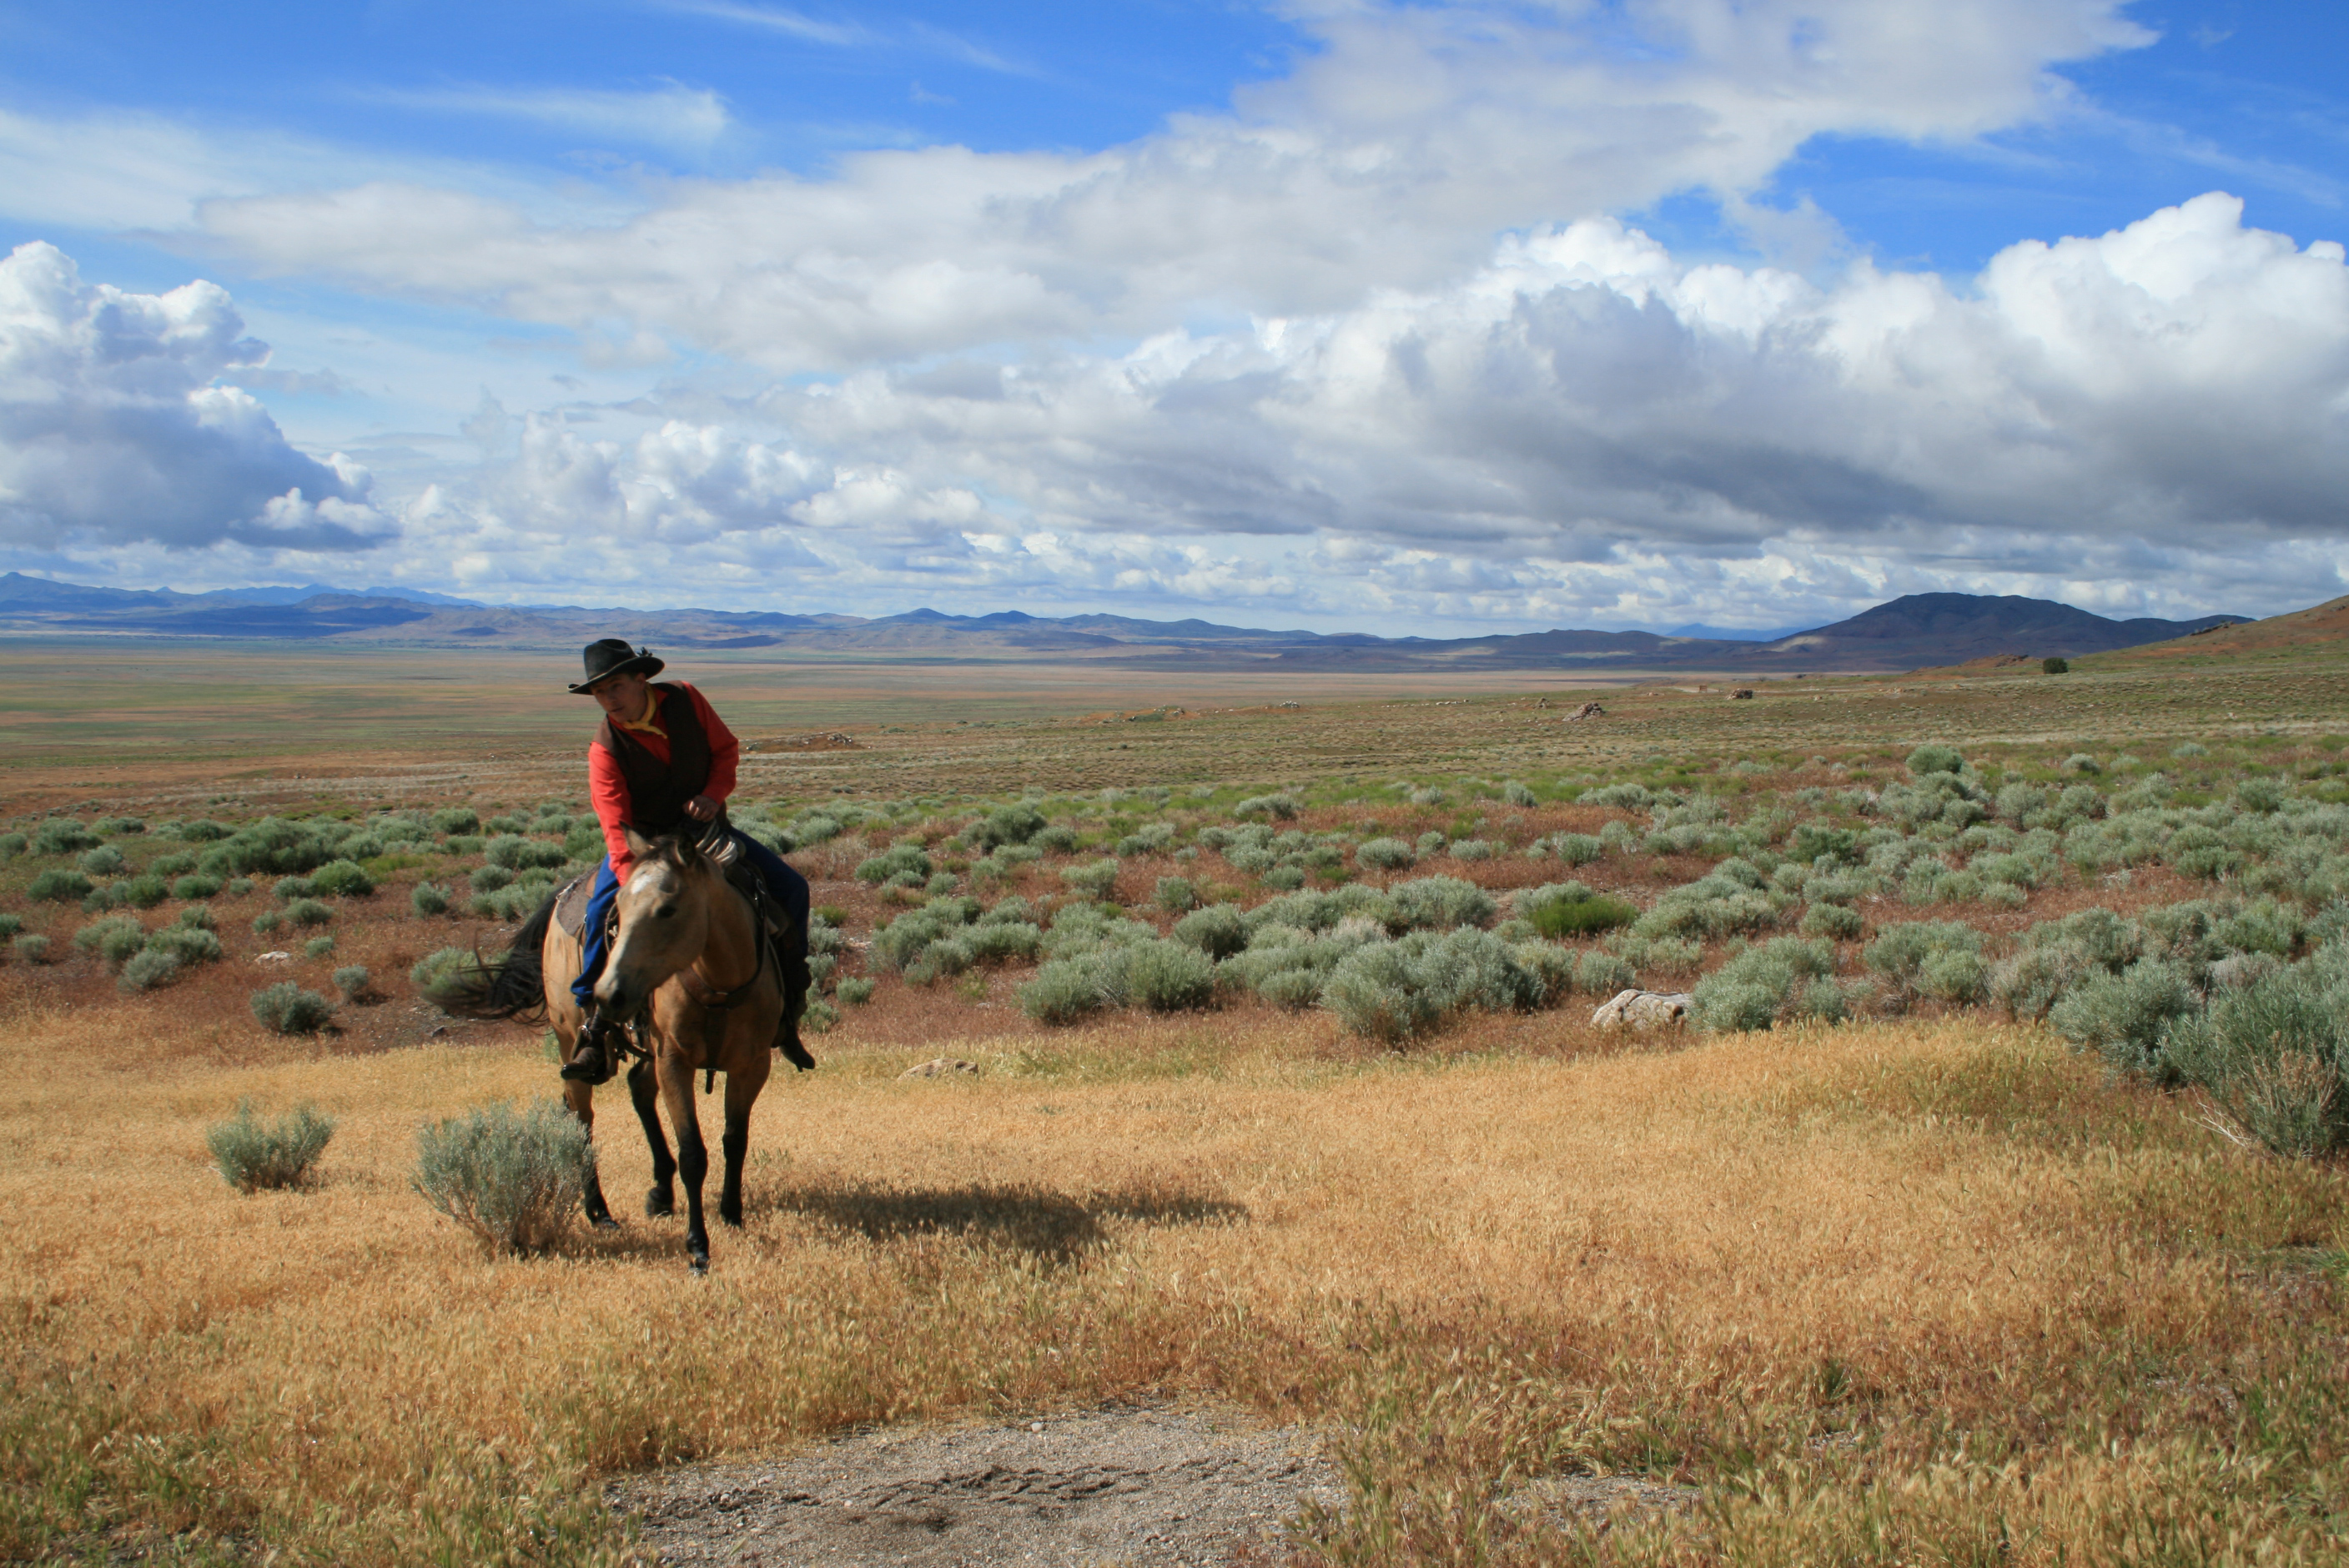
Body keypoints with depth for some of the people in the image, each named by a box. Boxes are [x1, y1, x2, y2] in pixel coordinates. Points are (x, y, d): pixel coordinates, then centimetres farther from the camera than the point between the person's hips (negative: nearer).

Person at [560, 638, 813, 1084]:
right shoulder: (604, 750, -19)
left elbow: (727, 748, 3)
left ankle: (788, 1005, 3)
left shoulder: (684, 699, -10)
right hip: (644, 838, -3)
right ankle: (595, 1028, -20)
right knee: (602, 910, -30)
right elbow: (616, 830, -25)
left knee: (790, 887, -9)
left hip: (703, 827, 3)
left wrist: (713, 794, -17)